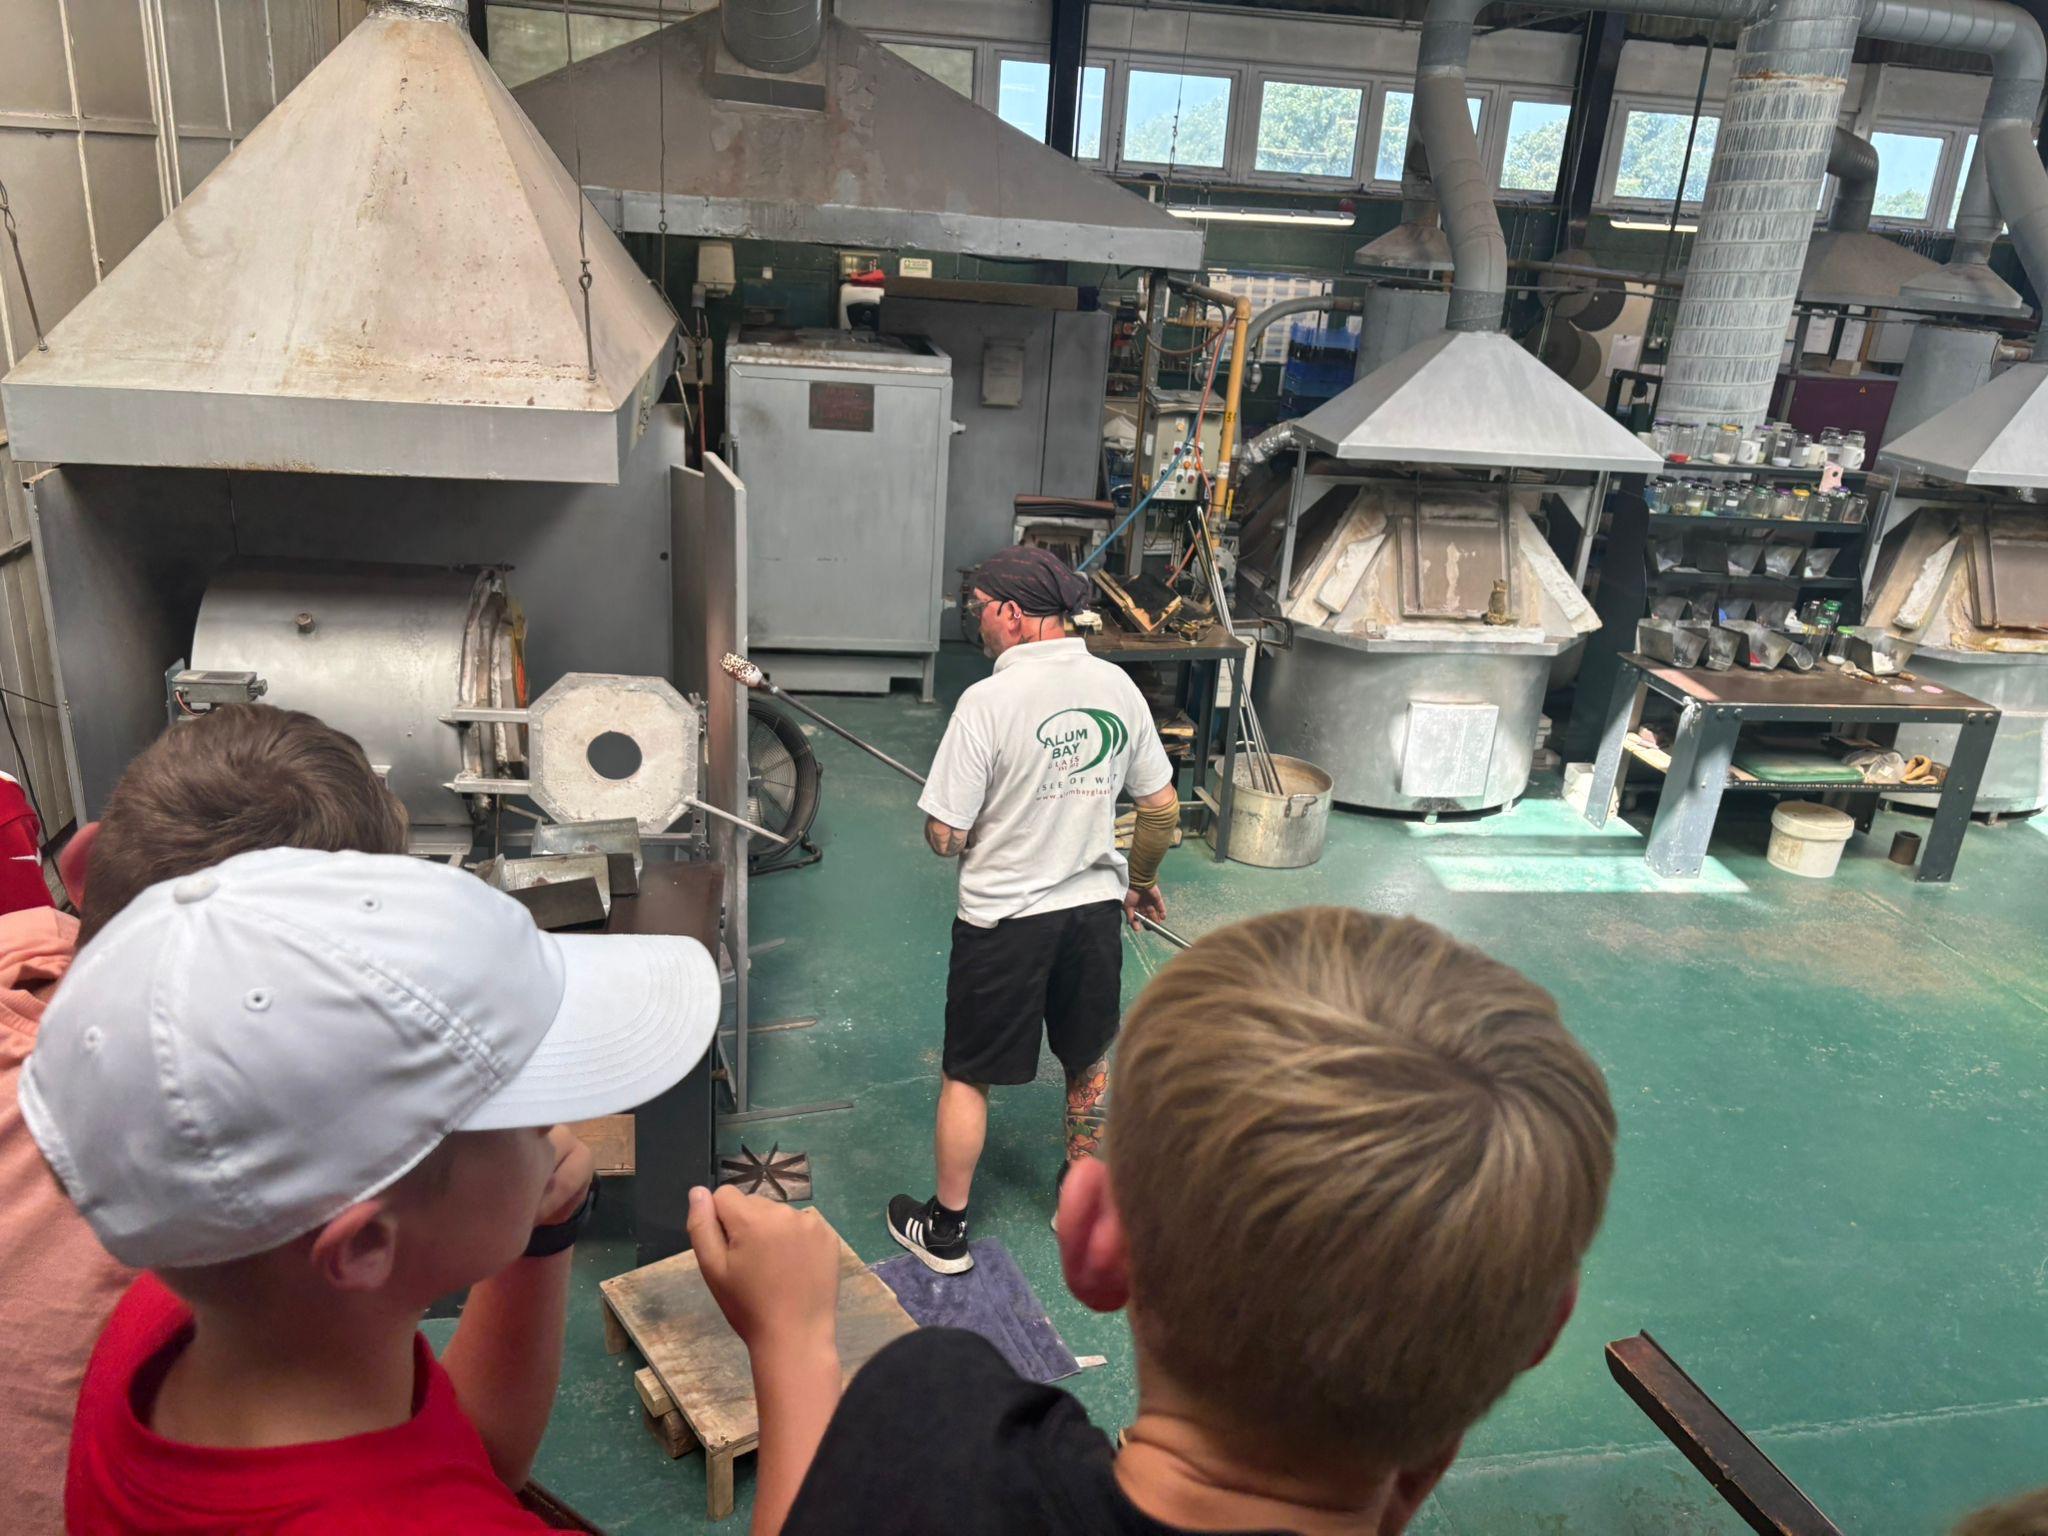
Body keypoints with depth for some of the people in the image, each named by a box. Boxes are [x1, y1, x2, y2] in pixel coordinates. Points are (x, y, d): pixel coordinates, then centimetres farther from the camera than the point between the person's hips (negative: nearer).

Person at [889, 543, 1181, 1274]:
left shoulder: (989, 701, -21)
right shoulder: (1117, 686, -4)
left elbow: (945, 838, -18)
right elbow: (1163, 808, 3)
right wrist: (1141, 880, 20)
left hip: (1004, 920, -5)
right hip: (1095, 909, 5)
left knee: (967, 1076, 13)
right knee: (1091, 1062, 23)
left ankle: (946, 1229, 27)